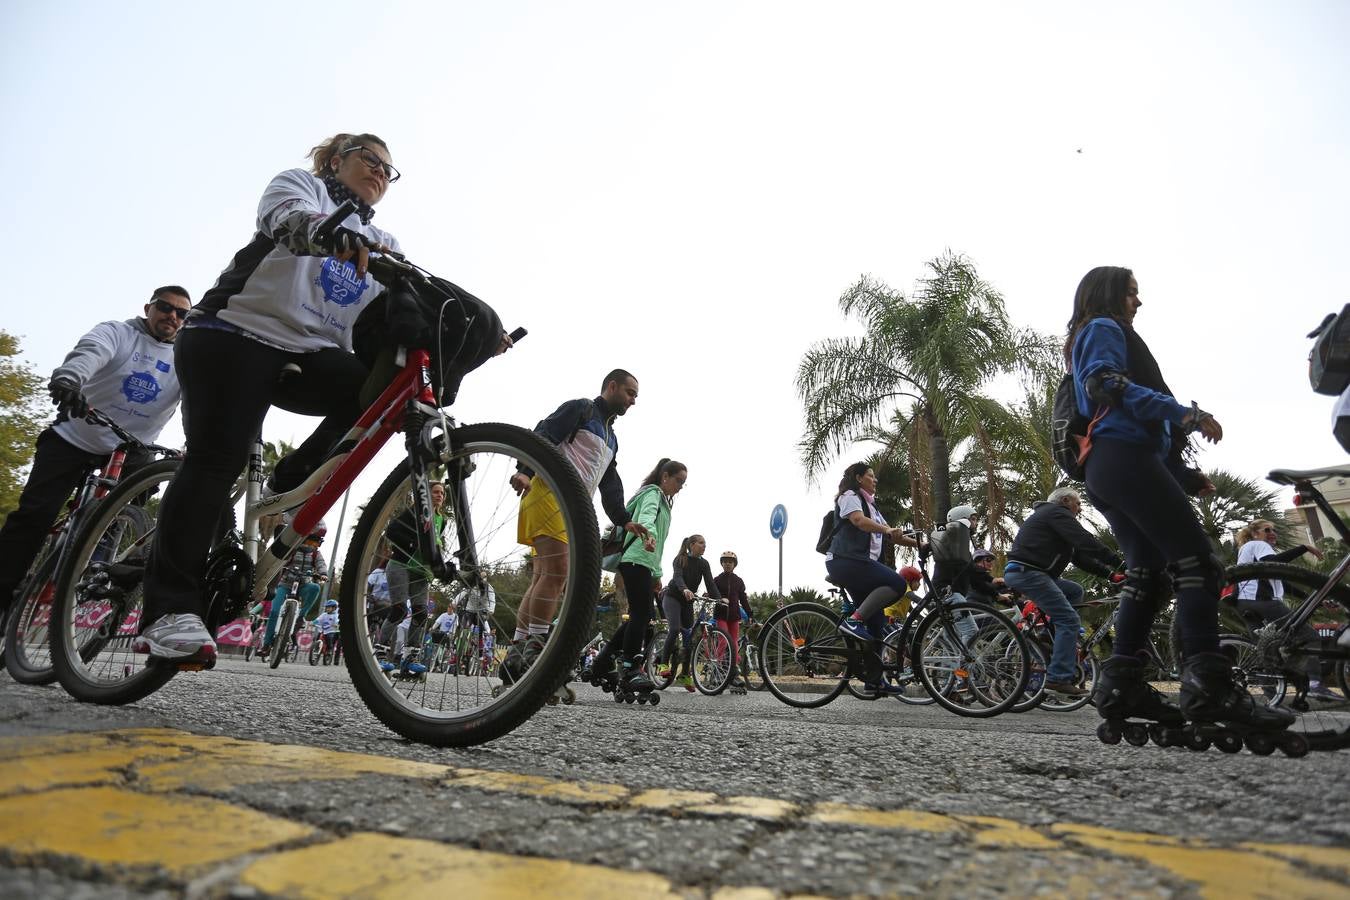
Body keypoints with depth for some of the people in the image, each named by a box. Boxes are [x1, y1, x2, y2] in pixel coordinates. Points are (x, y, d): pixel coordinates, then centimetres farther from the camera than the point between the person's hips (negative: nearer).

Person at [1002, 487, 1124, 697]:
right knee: (1069, 620, -12)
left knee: (1075, 591, 20)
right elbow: (1087, 543, -13)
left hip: (1021, 573, 10)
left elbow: (1079, 556, 23)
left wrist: (1109, 573, 15)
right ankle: (1058, 679, -16)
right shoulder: (1057, 512, -1)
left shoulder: (1050, 515, 29)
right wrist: (1121, 563, -12)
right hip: (1026, 572, -10)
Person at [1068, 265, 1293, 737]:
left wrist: (1185, 473, 24)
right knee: (1197, 560, -14)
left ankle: (1121, 684, 0)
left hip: (1104, 471, 10)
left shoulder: (1085, 341, 32)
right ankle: (1208, 685, -21)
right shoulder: (1105, 329, 4)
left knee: (1147, 571, 5)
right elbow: (1110, 385, -17)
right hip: (1126, 458, -10)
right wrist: (1181, 411, -25)